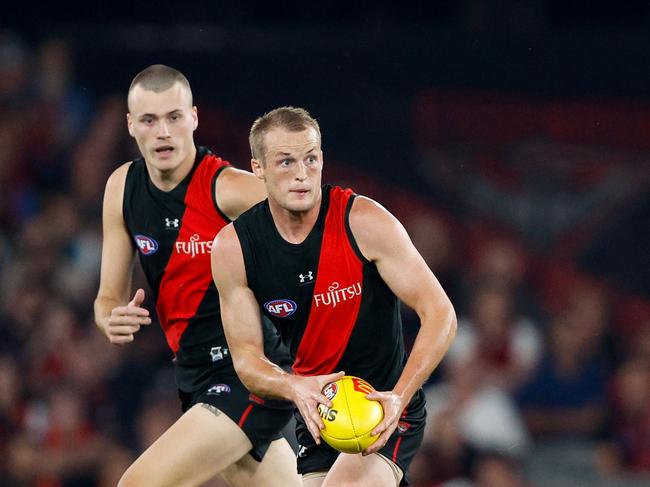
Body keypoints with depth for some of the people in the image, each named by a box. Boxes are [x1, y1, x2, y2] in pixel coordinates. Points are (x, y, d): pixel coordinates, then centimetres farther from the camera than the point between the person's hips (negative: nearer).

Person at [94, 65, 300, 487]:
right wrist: (113, 321, -14)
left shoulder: (234, 190, -19)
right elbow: (110, 297, 10)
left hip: (254, 375, -7)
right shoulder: (123, 188, 3)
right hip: (195, 378, 7)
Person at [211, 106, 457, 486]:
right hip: (318, 413, 5)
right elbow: (246, 358, -6)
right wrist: (295, 388, -29)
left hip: (387, 410, -5)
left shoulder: (364, 221, -18)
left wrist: (398, 397, -32)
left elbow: (440, 315, -18)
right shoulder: (233, 249, -9)